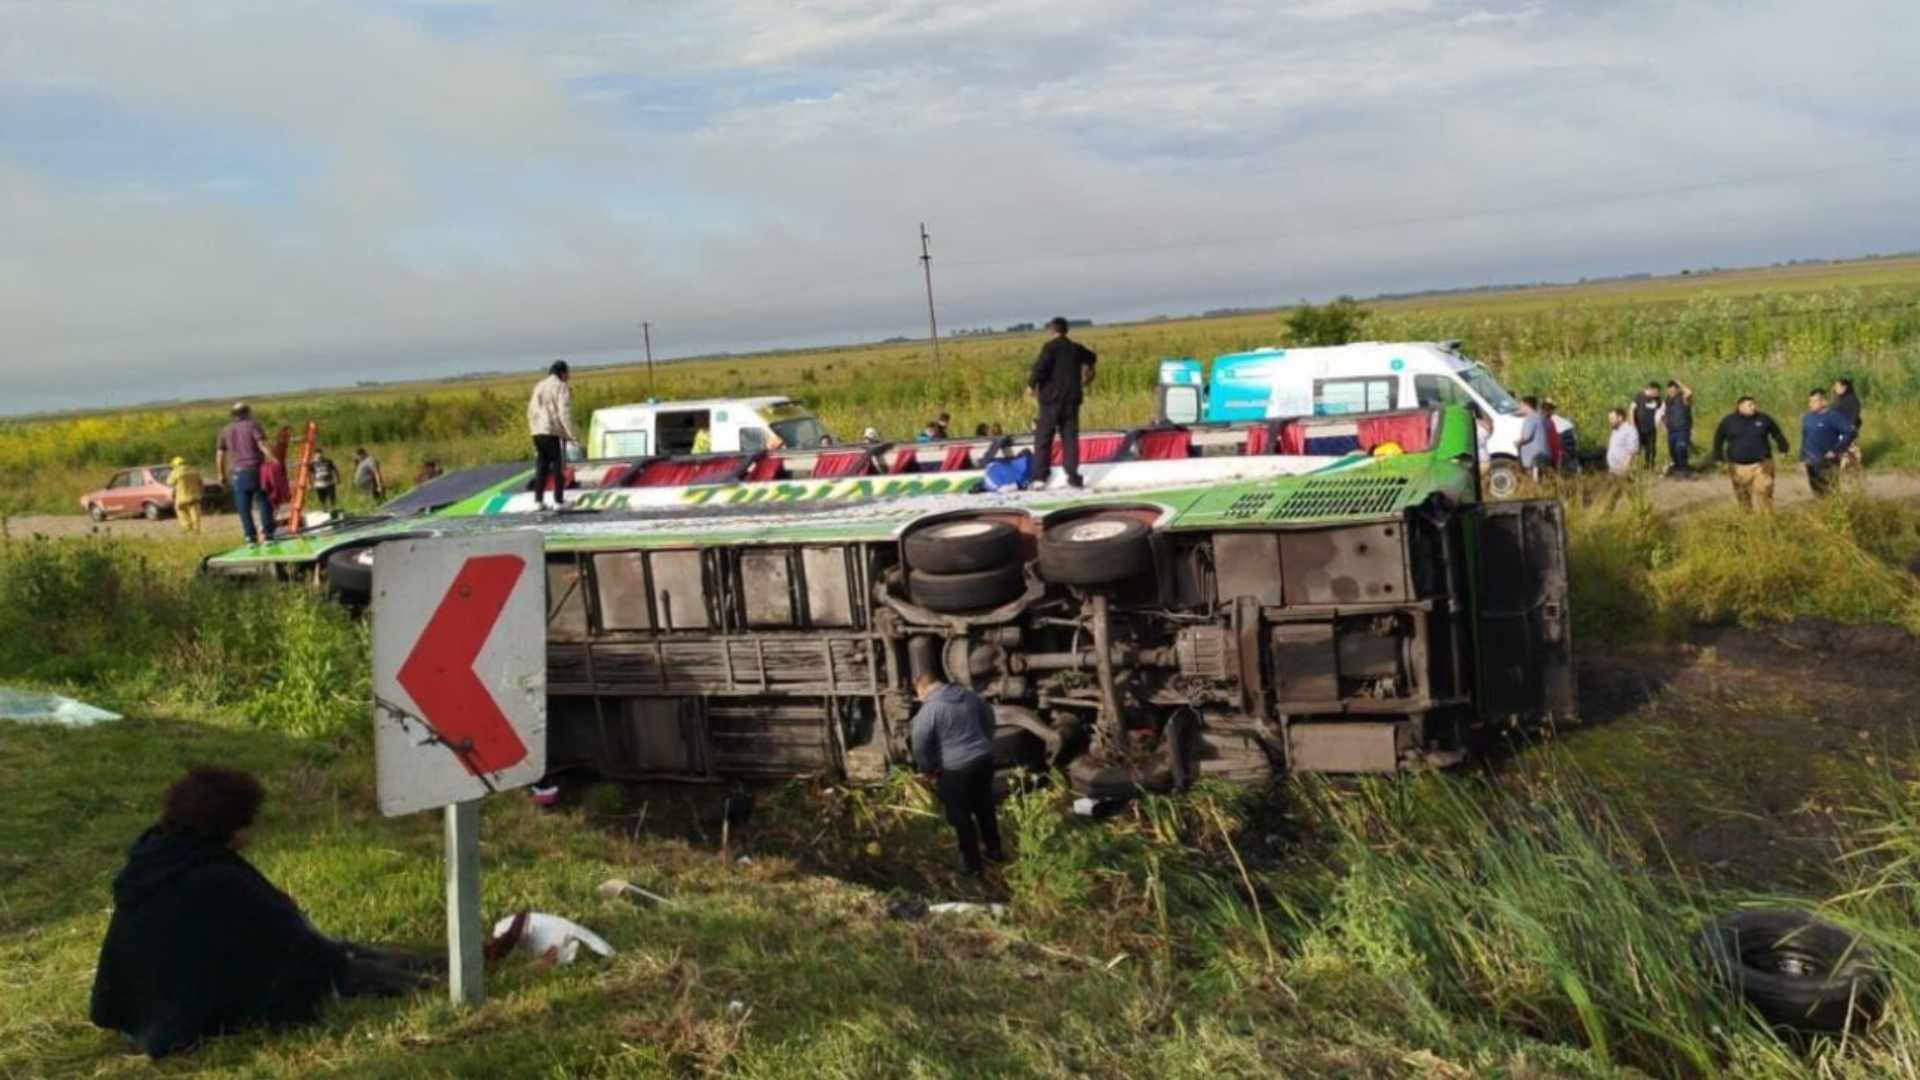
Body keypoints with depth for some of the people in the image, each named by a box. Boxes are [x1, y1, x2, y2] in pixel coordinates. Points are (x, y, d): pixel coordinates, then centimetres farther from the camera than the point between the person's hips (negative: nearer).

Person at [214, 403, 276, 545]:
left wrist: (221, 475, 18)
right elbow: (263, 446, -13)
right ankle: (267, 534, -3)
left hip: (237, 473, 3)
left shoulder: (225, 431, 13)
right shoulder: (253, 426, 2)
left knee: (243, 508, 5)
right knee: (264, 503, 3)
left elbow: (219, 455, 11)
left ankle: (250, 536, 2)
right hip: (255, 470, -3)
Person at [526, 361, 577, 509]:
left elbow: (531, 411, 16)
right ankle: (559, 501, 1)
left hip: (538, 431, 6)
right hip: (555, 431, -6)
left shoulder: (539, 386, 17)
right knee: (559, 467, 2)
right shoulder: (562, 387, -4)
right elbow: (564, 412, -14)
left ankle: (538, 501, 7)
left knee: (541, 467, 11)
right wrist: (571, 434, -16)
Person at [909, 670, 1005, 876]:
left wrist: (928, 771, -3)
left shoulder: (929, 709, -16)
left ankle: (972, 865, 18)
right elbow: (989, 717, 20)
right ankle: (995, 851, 38)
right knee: (985, 807, 24)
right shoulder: (968, 695, 6)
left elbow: (919, 745, -18)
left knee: (961, 817, 9)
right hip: (984, 759, 7)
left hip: (955, 769, -7)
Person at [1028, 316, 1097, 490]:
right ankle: (1073, 477, 4)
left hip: (1052, 399, -5)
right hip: (1072, 400, 5)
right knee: (1070, 438, 8)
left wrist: (1032, 384, -4)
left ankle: (1040, 477, -4)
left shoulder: (1050, 346, -9)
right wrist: (1088, 371, 53)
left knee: (1043, 439, 1)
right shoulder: (1076, 348, 11)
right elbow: (1091, 357, 32)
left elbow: (1040, 366, -21)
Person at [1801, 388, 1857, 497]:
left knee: (1829, 493, -6)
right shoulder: (1807, 418, 7)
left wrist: (1836, 451, -17)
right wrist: (1802, 458, 11)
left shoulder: (1833, 417, -12)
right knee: (1818, 493, 14)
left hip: (1827, 463, -6)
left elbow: (1850, 432, -17)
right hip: (1811, 463, 6)